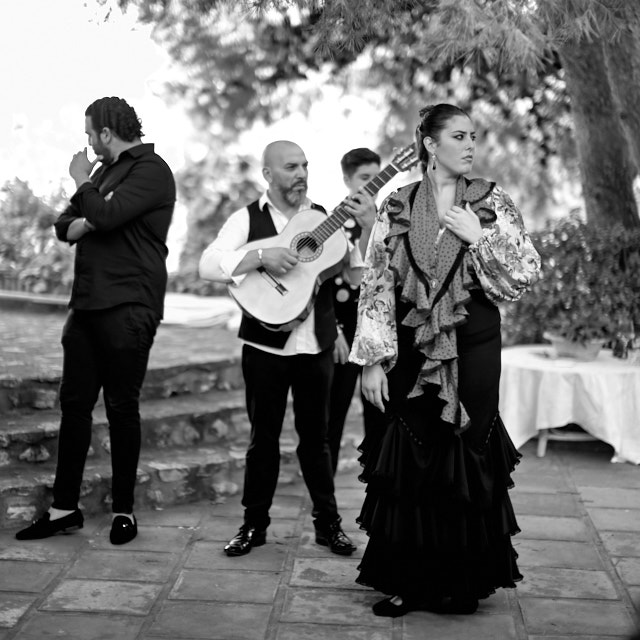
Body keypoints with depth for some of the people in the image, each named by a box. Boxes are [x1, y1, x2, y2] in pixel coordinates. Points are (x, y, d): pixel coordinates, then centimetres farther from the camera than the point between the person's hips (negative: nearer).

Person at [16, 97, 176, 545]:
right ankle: (65, 507, 14)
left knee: (122, 407, -1)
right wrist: (77, 225, -2)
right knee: (74, 403, 7)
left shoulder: (151, 170, -7)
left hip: (128, 309, -8)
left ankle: (124, 509, 11)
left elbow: (106, 215, -21)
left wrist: (83, 182, -2)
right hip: (88, 303, 8)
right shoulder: (107, 170, 20)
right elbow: (65, 225, 21)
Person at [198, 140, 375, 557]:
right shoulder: (248, 219, 0)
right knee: (264, 436, 8)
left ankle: (328, 523, 20)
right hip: (266, 346, -2)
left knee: (315, 436, 10)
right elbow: (209, 265, -14)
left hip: (317, 345, 2)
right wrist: (262, 256, -25)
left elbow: (359, 273, -1)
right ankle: (255, 524, 19)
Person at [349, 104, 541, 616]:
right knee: (409, 458, 3)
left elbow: (529, 272, 0)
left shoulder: (491, 201, 3)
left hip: (472, 344, 0)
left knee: (467, 455, 3)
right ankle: (407, 581, 16)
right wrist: (372, 359, -7)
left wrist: (480, 237, -13)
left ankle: (463, 582, 19)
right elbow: (377, 285, -1)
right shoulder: (398, 206, 3)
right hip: (412, 346, 0)